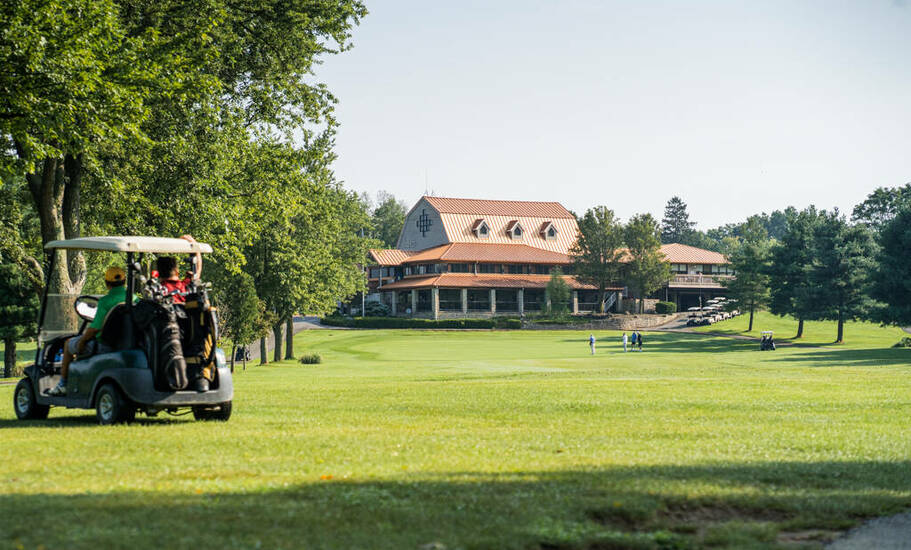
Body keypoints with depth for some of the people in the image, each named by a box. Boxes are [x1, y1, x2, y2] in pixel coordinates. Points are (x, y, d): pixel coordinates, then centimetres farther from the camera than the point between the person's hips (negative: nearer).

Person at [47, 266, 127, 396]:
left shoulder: (105, 301, -18)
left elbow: (95, 328, -20)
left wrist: (82, 341, -2)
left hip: (107, 346, -6)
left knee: (69, 344, 20)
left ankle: (62, 385, 26)